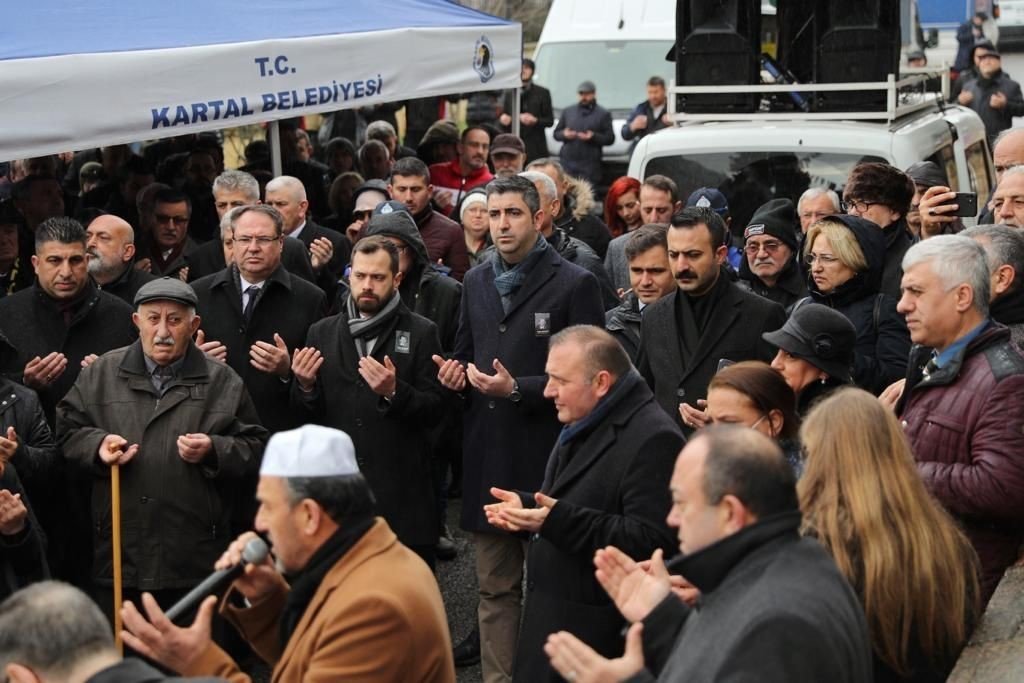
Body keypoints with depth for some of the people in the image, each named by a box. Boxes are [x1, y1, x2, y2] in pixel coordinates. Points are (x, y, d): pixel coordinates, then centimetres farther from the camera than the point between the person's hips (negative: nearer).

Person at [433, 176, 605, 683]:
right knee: (494, 588, 13)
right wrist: (455, 374, 1)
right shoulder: (476, 281, 13)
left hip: (545, 455, -6)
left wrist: (517, 389, -18)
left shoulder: (574, 284, -6)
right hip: (486, 455, 6)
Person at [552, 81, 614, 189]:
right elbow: (556, 133, 17)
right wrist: (564, 134, -7)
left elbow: (610, 138, 2)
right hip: (567, 161, 3)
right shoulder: (567, 111, 16)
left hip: (590, 165, -3)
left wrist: (593, 137, -15)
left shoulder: (603, 114, 6)